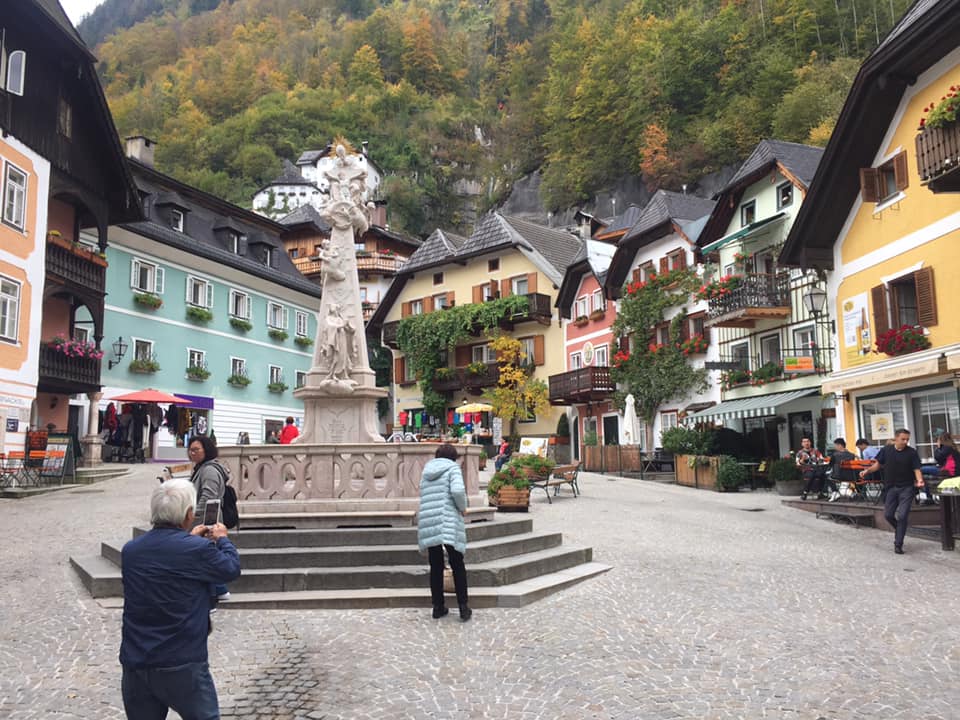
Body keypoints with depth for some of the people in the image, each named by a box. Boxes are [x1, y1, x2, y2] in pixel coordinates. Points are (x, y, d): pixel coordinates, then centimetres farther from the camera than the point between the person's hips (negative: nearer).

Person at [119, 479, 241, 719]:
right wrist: (222, 539, 17)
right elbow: (232, 568, 0)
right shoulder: (198, 549, -17)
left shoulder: (130, 550, -2)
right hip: (182, 667, -4)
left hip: (135, 665, 5)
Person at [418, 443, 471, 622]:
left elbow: (423, 496, 14)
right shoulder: (453, 468, 1)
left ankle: (438, 607, 17)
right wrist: (463, 507, 0)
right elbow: (457, 490, -17)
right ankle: (463, 607, 5)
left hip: (427, 522, 5)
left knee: (436, 566, 13)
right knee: (457, 565, 5)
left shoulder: (427, 470, 18)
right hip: (448, 522, -4)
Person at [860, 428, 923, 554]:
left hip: (906, 488, -2)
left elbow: (916, 469, -8)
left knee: (902, 516, -6)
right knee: (888, 514, 4)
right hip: (891, 487, 2)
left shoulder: (911, 453, -5)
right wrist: (867, 471, -6)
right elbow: (878, 464, 9)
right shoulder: (886, 450, 1)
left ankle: (898, 544, 3)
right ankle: (899, 530, 35)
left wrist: (919, 480, -27)